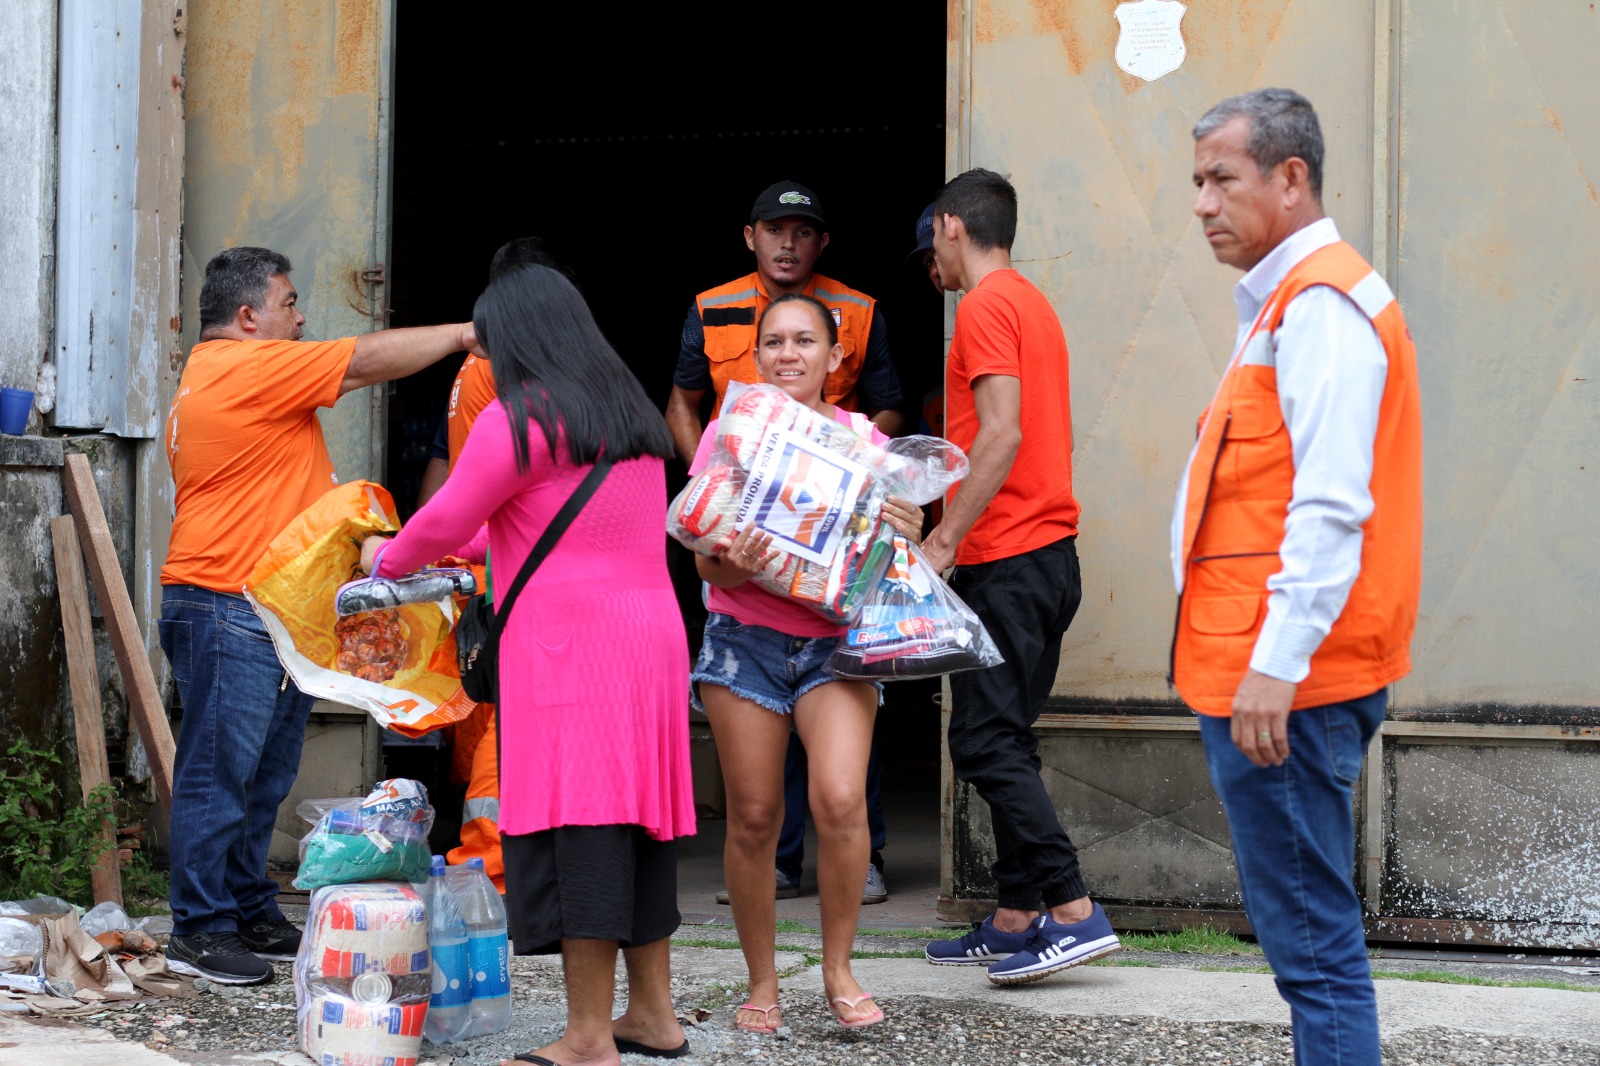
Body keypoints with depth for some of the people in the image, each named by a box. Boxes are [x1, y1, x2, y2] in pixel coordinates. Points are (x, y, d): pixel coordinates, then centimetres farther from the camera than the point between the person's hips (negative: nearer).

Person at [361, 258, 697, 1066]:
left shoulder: (520, 419, -8)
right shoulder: (631, 412, 19)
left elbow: (446, 521, -1)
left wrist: (387, 560, 18)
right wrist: (474, 545, 39)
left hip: (570, 640, -8)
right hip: (652, 634, 8)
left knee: (576, 826, -7)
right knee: (636, 817, 13)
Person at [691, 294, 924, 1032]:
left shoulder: (863, 439, 4)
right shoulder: (731, 433, 1)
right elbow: (706, 563, -1)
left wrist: (904, 534, -14)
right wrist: (734, 564, -24)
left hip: (836, 641, 0)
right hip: (746, 640, 0)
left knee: (840, 801, -18)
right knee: (753, 818, 0)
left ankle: (838, 970, 0)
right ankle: (762, 982, 16)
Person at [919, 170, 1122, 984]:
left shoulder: (986, 307, -10)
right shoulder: (1033, 305, 20)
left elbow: (1003, 434, -20)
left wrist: (943, 540, -20)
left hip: (1006, 561, -10)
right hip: (1048, 552, 10)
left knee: (986, 742, -10)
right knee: (1003, 741, 11)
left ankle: (1074, 913, -14)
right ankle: (1015, 922, 12)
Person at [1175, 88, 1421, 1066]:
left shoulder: (1321, 305, -13)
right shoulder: (1291, 300, 20)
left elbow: (1328, 508, -22)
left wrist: (1278, 662, -25)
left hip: (1284, 683, -11)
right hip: (1280, 674, 11)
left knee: (1311, 938, -8)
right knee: (1314, 934, 14)